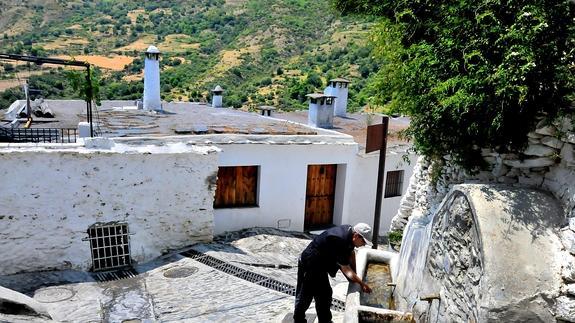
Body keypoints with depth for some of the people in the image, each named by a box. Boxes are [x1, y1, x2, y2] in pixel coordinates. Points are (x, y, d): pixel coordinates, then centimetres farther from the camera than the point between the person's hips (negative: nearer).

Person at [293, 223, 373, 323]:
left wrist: (355, 276, 7)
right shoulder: (340, 241, -34)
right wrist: (362, 284, -20)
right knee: (305, 296, 2)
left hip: (321, 265, 10)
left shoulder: (349, 230, -8)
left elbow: (351, 253, 8)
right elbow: (346, 270, -27)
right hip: (309, 265, -10)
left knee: (325, 294, 16)